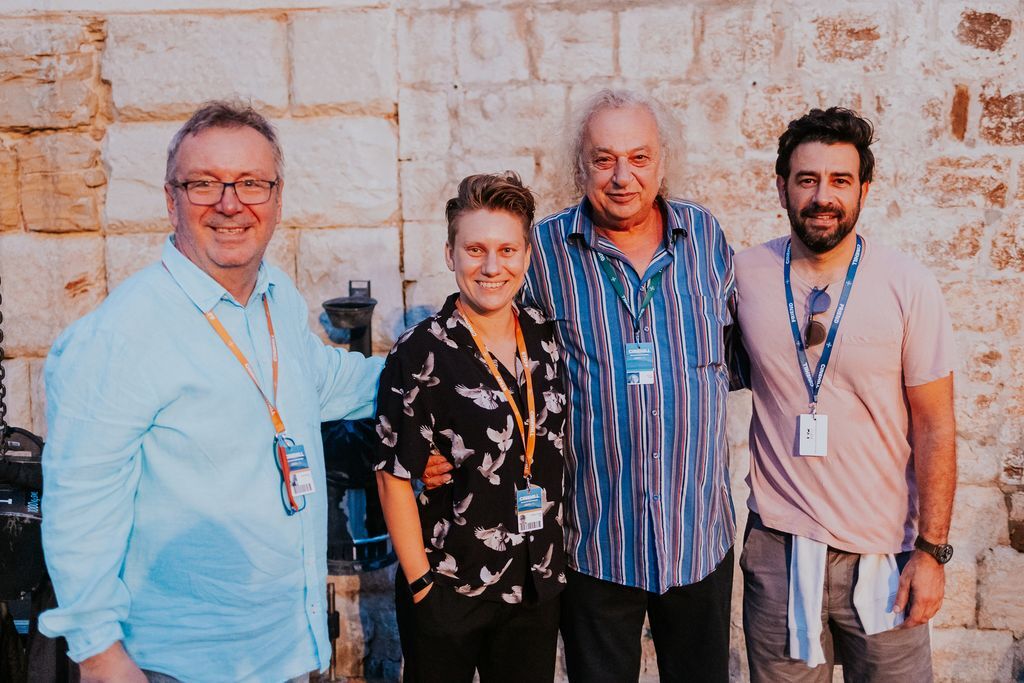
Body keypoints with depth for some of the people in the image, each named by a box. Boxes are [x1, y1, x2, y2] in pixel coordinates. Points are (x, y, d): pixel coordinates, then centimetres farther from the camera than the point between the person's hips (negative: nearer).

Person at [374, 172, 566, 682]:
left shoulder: (546, 339, 1)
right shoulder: (421, 354, -13)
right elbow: (394, 478, -11)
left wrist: (558, 558, 10)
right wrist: (422, 583, -12)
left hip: (538, 587, 4)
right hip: (448, 596, -4)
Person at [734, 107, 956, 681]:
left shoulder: (910, 287, -9)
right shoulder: (746, 275, -4)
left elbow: (935, 429, -5)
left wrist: (932, 549, -6)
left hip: (884, 549, -1)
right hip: (778, 546, 2)